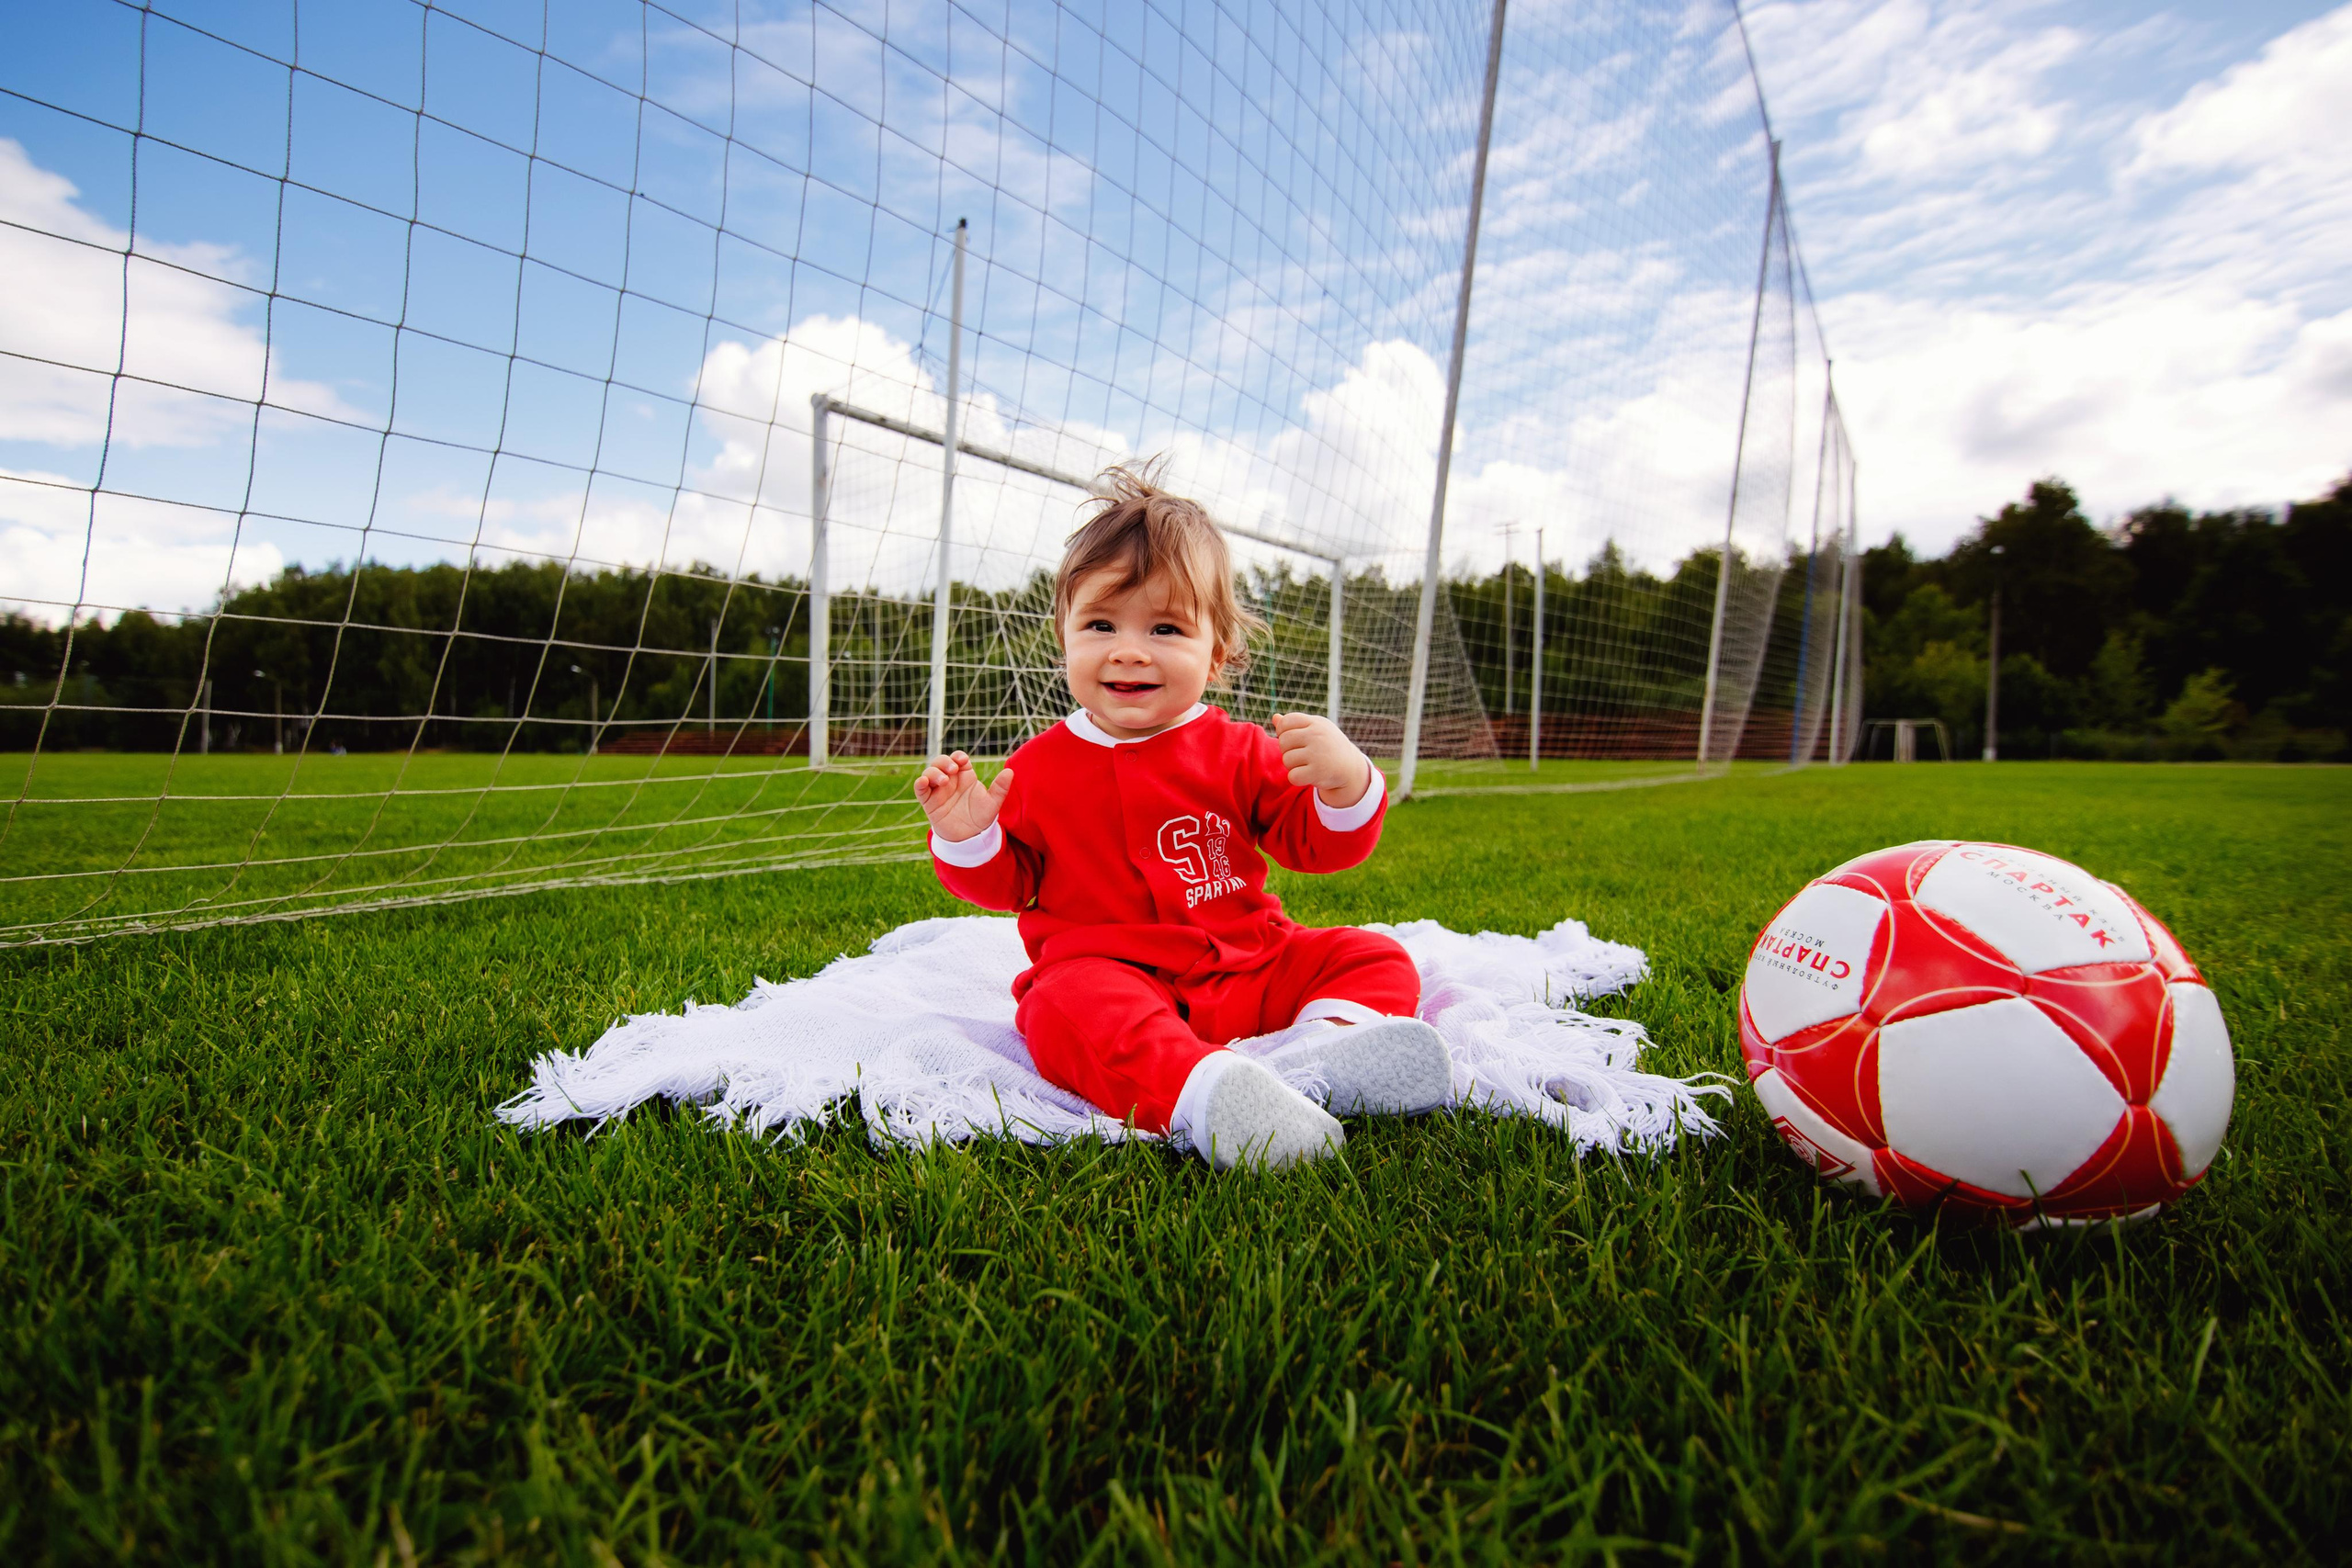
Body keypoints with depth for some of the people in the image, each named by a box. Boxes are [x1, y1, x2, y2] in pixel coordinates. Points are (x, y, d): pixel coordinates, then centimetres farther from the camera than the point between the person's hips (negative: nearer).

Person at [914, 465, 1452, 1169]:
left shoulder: (1240, 753, 2)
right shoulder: (1041, 767, 3)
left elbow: (1321, 846, 0)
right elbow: (1007, 884, 11)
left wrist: (1346, 784, -22)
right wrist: (965, 839, -10)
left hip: (1248, 969, 3)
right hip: (1105, 972, -2)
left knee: (1374, 958, -9)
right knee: (1067, 1010, -36)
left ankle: (1316, 1048, -37)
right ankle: (1199, 1094, -55)